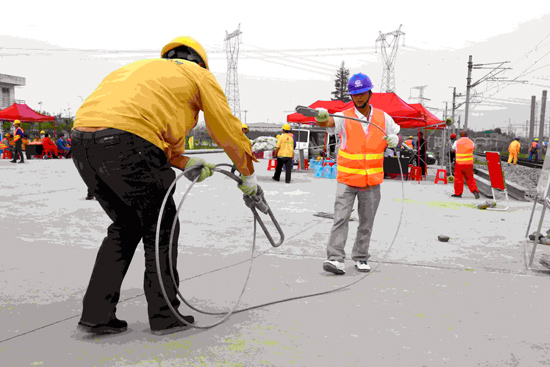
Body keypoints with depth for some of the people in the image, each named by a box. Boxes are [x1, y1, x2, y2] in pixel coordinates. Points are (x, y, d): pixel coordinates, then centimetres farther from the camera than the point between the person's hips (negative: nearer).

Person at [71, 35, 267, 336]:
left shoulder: (143, 69, 36)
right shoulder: (199, 75, 17)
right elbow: (228, 131, 17)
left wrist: (186, 164, 25)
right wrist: (249, 180, 26)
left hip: (82, 141, 8)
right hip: (125, 144, -7)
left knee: (125, 227, 21)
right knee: (161, 229, 10)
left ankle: (96, 314, 22)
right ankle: (164, 316, 19)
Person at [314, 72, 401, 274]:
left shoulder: (383, 118, 4)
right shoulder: (345, 117, -6)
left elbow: (398, 138, 15)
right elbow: (327, 122, -27)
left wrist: (395, 139, -11)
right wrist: (321, 116, -52)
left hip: (372, 181, 3)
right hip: (347, 179, -3)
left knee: (366, 222, 10)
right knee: (341, 218, -11)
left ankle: (361, 257, 23)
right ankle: (335, 258, -9)